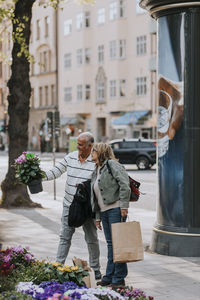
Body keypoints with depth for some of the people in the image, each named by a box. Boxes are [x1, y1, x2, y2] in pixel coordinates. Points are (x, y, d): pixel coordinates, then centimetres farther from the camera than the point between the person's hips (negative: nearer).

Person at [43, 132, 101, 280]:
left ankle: (95, 269, 18)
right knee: (65, 236, 6)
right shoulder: (71, 157, 3)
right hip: (69, 205, 4)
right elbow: (56, 171, 5)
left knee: (92, 238, 7)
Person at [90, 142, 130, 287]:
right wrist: (97, 217, 20)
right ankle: (109, 277, 15)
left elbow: (124, 184, -15)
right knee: (110, 244, 11)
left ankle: (119, 278, -2)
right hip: (104, 211, 9)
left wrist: (124, 205, -20)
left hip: (115, 209, -8)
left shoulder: (112, 164, -5)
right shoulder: (96, 171, 22)